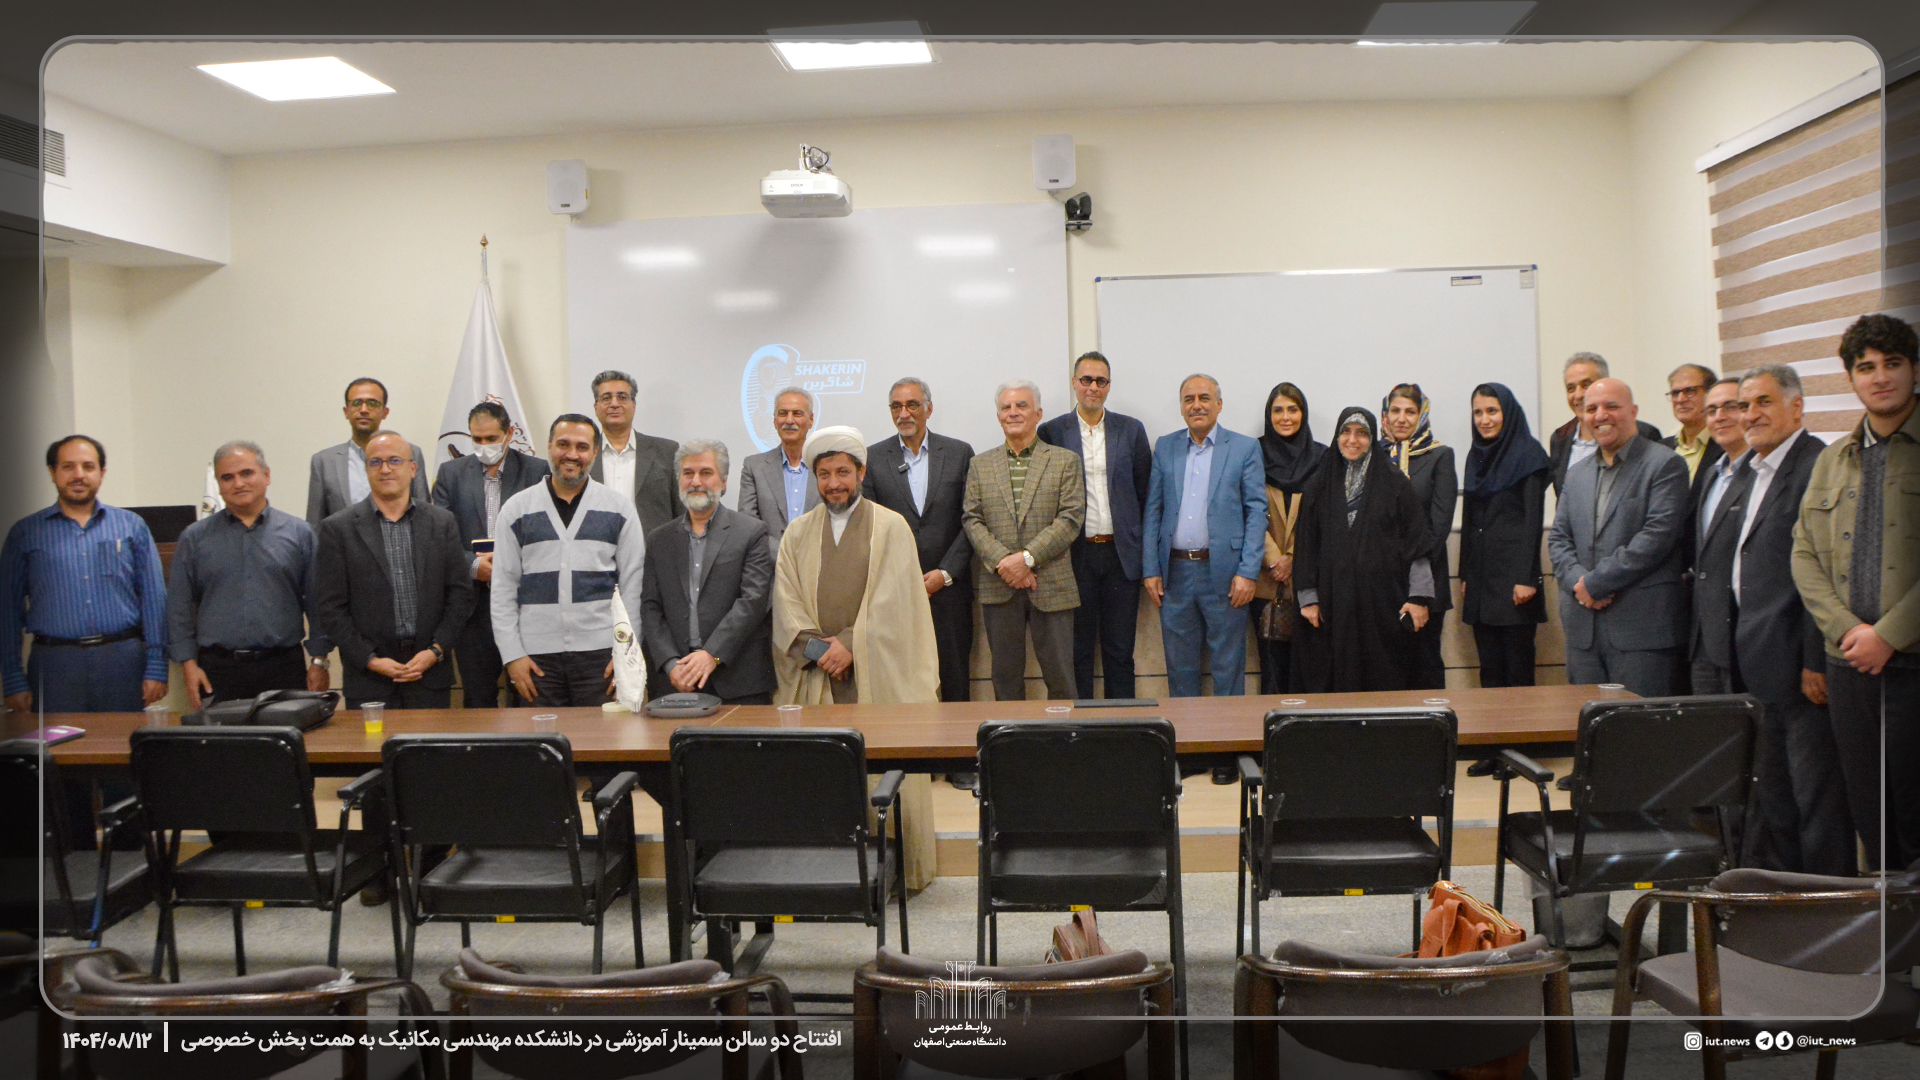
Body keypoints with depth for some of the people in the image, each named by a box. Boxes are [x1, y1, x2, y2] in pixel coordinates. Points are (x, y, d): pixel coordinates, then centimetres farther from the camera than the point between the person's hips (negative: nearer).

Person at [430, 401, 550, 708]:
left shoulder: (537, 471, 3)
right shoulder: (451, 473, 9)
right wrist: (473, 564, -12)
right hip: (472, 602, 2)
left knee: (525, 698, 3)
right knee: (477, 698, 8)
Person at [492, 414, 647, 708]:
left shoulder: (619, 507, 7)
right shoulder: (516, 509, 8)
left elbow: (632, 584, 5)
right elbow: (503, 587, 7)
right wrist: (512, 655, -1)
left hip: (601, 654, -1)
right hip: (537, 655, 1)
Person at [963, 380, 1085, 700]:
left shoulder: (1065, 461, 6)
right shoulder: (980, 465, 13)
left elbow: (1070, 519, -4)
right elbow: (972, 520, 4)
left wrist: (1027, 557, -15)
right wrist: (1003, 561, -11)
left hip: (1051, 585, -2)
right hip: (998, 586, 2)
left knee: (1059, 676, 1)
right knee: (1006, 676, 8)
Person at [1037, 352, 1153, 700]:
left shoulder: (1131, 430, 8)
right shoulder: (1051, 432, 4)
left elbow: (1146, 493, 7)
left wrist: (1146, 552, 2)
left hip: (1121, 555, 1)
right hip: (1075, 556, -1)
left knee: (1120, 651, 6)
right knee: (1077, 651, 5)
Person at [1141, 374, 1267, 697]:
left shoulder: (1245, 448, 1)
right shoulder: (1165, 447, 10)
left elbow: (1257, 512, -3)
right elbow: (1152, 510, 9)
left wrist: (1247, 572, -11)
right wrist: (1150, 569, 2)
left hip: (1224, 571, -3)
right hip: (1175, 571, 3)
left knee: (1228, 666, 4)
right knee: (1179, 664, 10)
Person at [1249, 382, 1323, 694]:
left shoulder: (1320, 457, 6)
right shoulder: (1255, 455, 6)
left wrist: (1293, 558, -8)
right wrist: (1274, 559, -9)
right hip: (1267, 577, 0)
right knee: (1272, 658, 0)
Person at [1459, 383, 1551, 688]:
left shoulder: (1527, 454, -4)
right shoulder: (1476, 456, 15)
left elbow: (1533, 520, -10)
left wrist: (1526, 578, -16)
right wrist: (1465, 574, 13)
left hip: (1513, 578, -6)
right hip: (1481, 580, 6)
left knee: (1518, 667, -3)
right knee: (1489, 668, 7)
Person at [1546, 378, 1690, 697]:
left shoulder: (1664, 465, -2)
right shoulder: (1577, 474, 19)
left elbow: (1658, 536, -13)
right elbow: (1557, 538, 14)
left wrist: (1596, 583, -14)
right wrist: (1578, 582, -6)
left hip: (1641, 625, -6)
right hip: (1583, 629, 6)